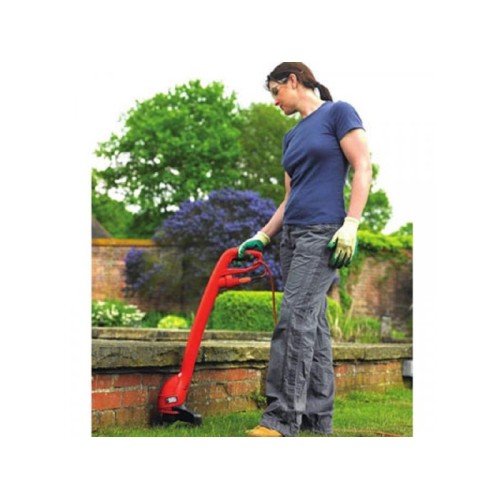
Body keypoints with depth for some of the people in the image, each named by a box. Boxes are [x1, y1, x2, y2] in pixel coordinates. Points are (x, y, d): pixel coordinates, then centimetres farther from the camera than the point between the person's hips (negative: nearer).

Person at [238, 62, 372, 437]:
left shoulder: (338, 113, -2)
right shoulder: (292, 137, 20)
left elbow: (363, 169, -9)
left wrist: (351, 224, -17)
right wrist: (263, 236, 17)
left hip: (324, 232, -8)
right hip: (293, 234, 8)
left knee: (295, 318, -15)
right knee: (313, 322, 6)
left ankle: (283, 418, -17)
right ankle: (319, 417, 7)